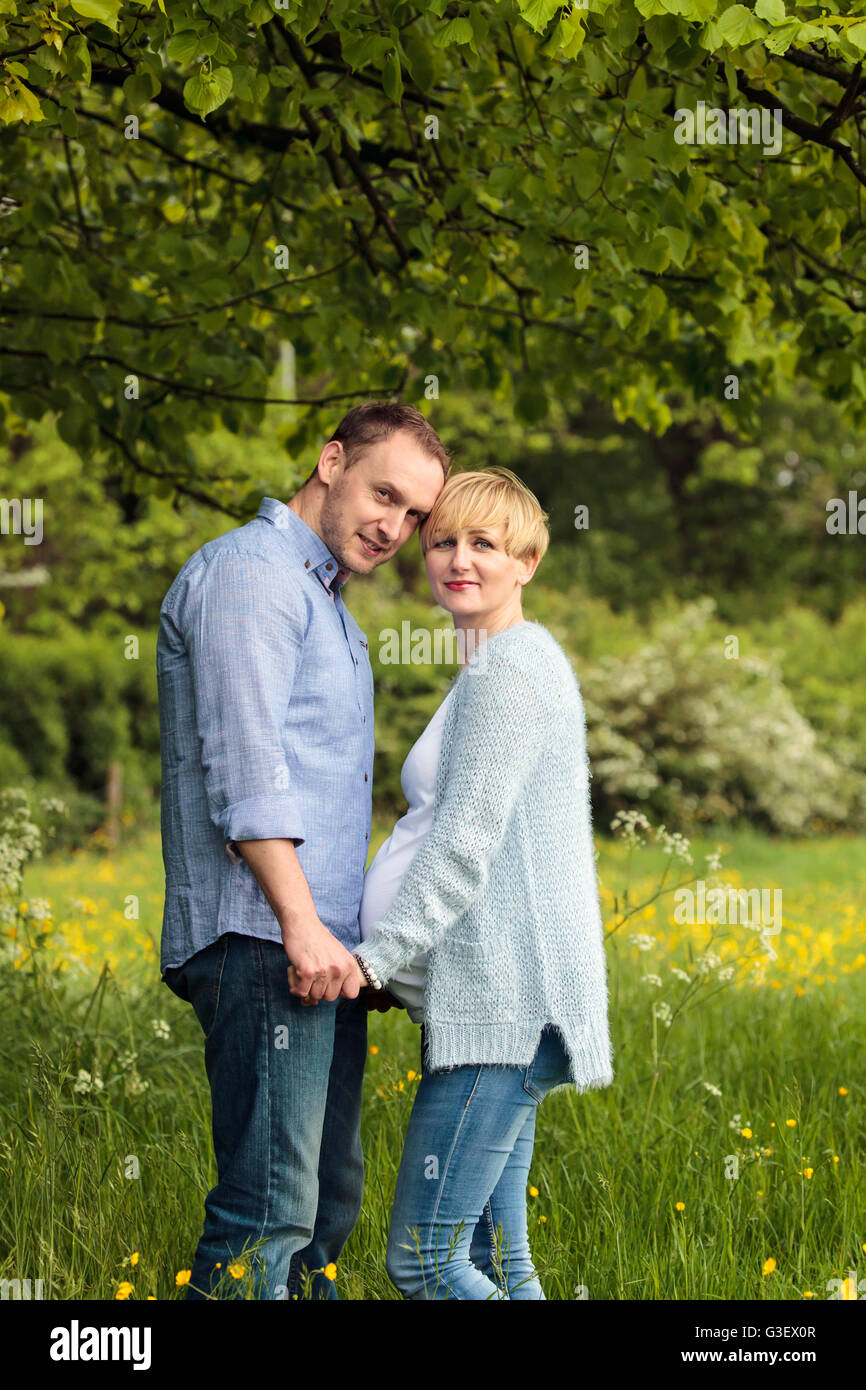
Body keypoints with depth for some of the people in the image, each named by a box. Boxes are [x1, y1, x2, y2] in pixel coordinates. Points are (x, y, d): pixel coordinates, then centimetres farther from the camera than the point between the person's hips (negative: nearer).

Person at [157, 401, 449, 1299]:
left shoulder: (323, 604, 25)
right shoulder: (249, 570, -6)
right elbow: (243, 763, -17)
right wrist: (300, 921, -23)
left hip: (322, 947, 10)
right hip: (263, 940, -10)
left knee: (328, 1200, 10)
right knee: (269, 1208, -14)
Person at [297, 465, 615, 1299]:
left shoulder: (507, 673, -10)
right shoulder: (516, 664, 22)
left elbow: (469, 839, -18)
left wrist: (378, 956, -19)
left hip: (505, 998, -10)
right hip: (496, 996, 10)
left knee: (423, 1259, -11)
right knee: (493, 1260, 10)